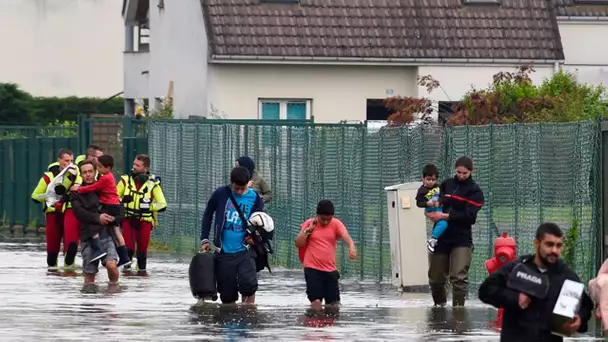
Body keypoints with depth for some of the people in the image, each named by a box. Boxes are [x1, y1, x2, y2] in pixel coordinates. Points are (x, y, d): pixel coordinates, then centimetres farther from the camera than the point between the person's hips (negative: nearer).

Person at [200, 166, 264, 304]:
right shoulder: (221, 194, -2)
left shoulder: (255, 199, -1)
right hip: (224, 253, 1)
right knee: (227, 295, 3)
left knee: (249, 283, -24)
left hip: (244, 252, -1)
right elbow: (208, 214, 13)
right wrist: (204, 240, 9)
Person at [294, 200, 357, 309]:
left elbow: (346, 236, -20)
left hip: (330, 270, 2)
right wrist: (308, 230, -10)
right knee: (316, 301, -13)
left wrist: (351, 247, -41)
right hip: (312, 269, -2)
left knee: (334, 303, 7)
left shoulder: (336, 224, 0)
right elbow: (298, 244, -1)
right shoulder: (309, 224, 2)